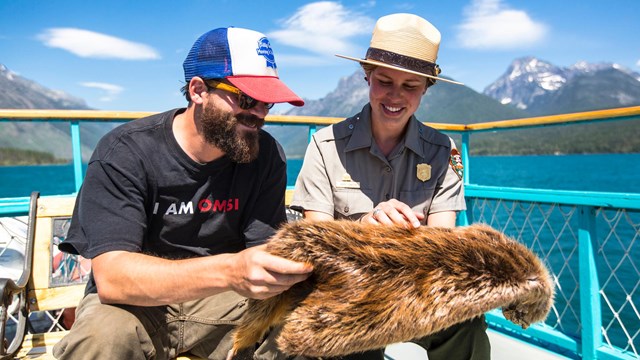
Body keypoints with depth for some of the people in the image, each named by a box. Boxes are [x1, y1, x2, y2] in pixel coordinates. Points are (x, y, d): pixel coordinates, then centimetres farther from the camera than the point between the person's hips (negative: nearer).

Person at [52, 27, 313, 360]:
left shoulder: (266, 155, -7)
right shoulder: (124, 153, -18)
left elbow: (264, 251, -10)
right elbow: (111, 276, -28)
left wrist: (292, 265, -35)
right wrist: (230, 271, -43)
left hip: (219, 298, 2)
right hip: (135, 302, -1)